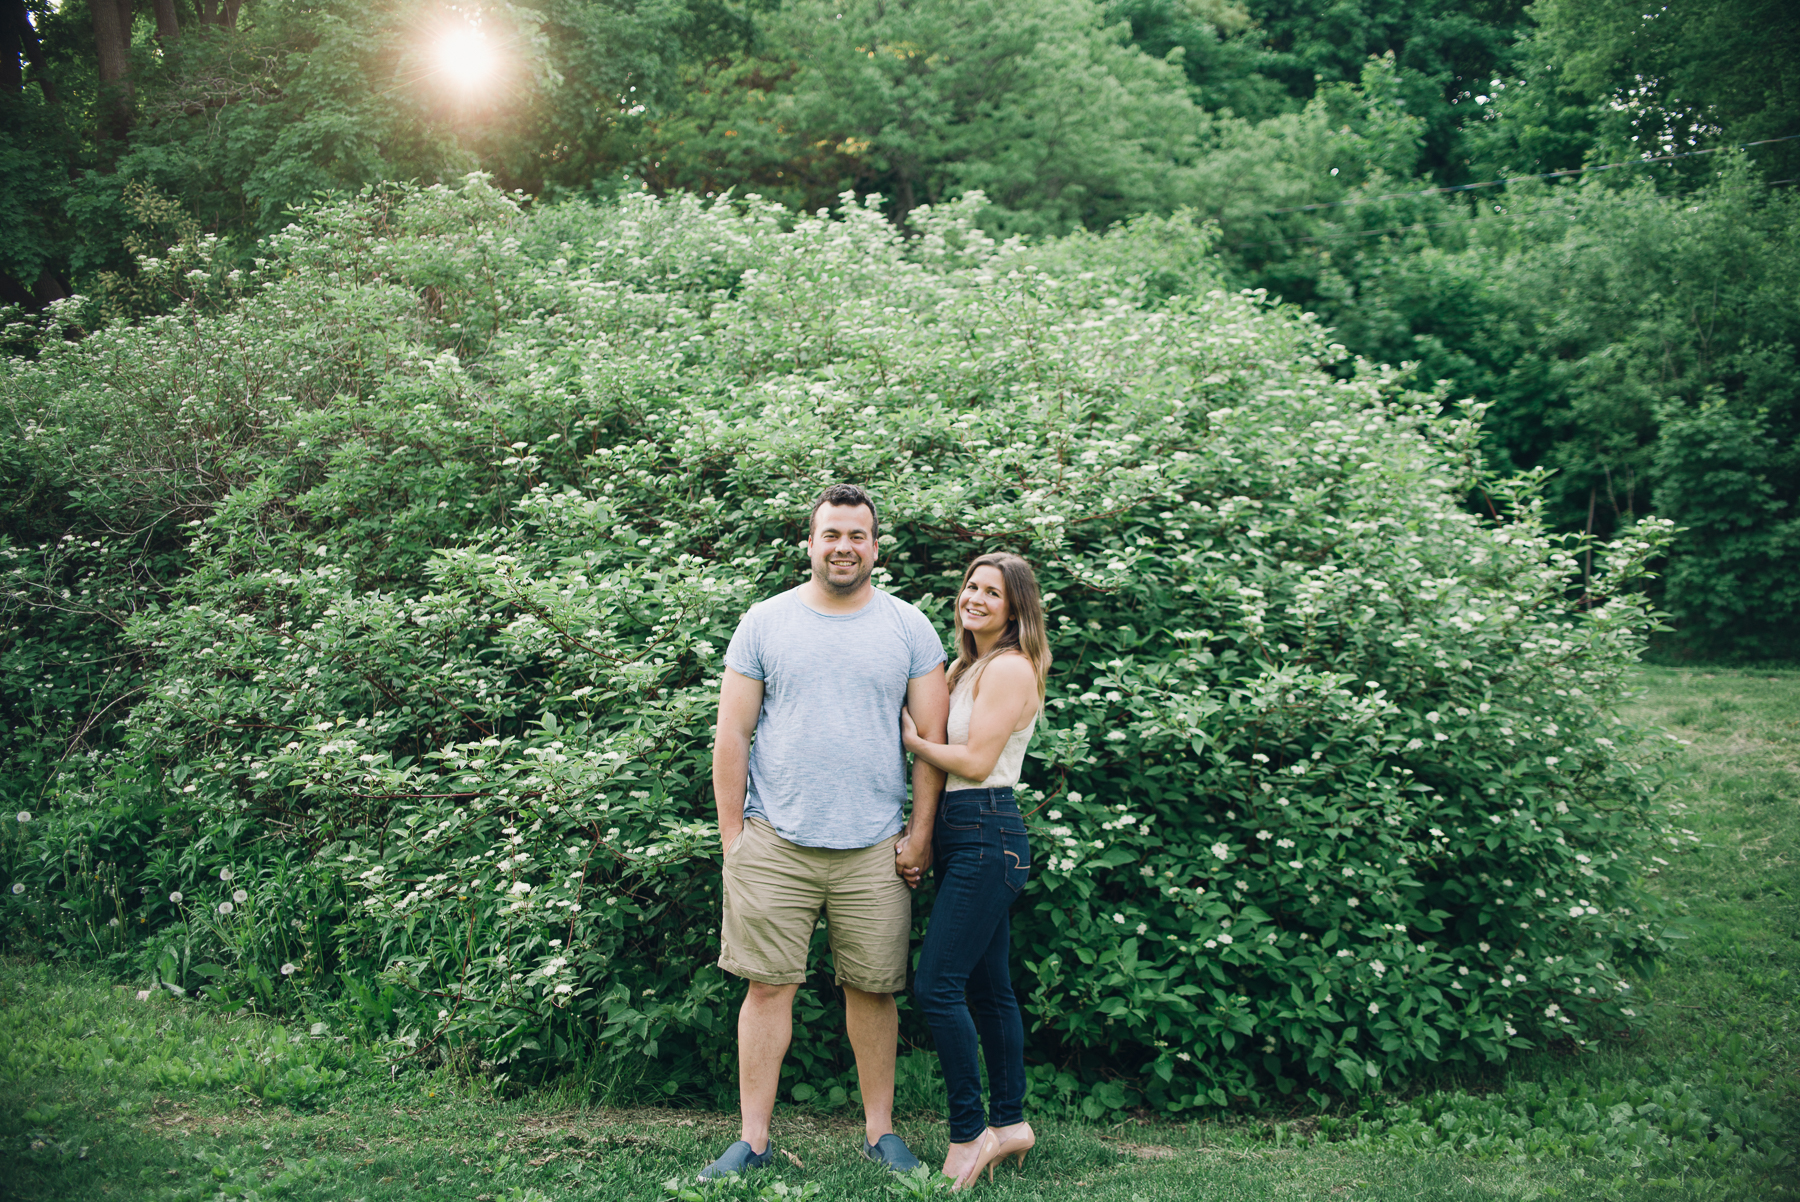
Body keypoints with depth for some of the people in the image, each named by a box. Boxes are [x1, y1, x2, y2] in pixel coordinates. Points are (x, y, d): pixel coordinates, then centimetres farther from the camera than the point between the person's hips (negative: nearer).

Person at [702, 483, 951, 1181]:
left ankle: (879, 1130, 20)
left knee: (873, 990, 6)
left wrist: (920, 832, 1)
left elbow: (932, 737, 6)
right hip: (774, 841, 0)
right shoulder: (764, 623, 4)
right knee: (768, 987, 1)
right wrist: (731, 834, 0)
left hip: (875, 848, 1)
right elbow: (732, 734, 4)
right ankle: (753, 1139, 11)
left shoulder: (909, 628, 6)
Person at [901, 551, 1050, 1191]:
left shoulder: (1010, 668, -11)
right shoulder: (965, 666, 18)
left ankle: (968, 1134, 0)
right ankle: (1009, 1121, 22)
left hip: (986, 834, -10)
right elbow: (938, 737, 14)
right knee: (988, 987, 13)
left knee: (937, 986, -10)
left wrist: (913, 740, -4)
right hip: (961, 836, 10)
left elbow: (976, 761, -17)